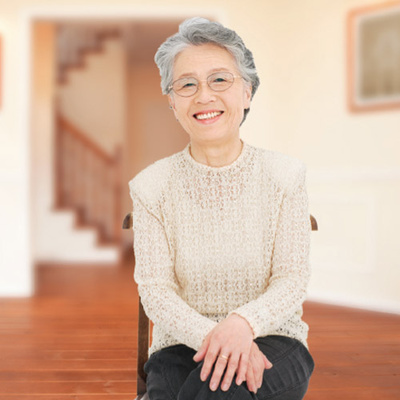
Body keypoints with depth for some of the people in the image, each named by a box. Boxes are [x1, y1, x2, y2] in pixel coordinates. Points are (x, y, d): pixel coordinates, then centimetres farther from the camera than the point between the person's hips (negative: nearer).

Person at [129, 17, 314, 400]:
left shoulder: (285, 176, 0)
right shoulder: (151, 186, 0)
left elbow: (292, 279, -5)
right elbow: (155, 288, -5)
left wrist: (243, 322, -26)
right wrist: (210, 336, -23)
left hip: (271, 342, 0)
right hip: (184, 343, 1)